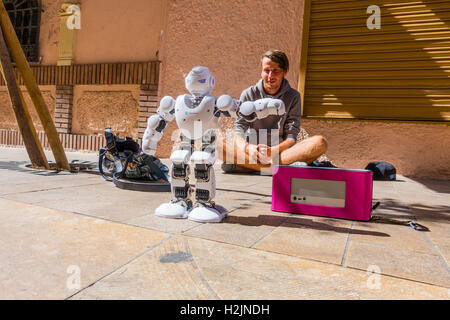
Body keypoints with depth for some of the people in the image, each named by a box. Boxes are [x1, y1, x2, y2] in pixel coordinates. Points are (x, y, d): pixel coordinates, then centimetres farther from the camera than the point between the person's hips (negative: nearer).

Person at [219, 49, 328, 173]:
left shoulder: (293, 97, 7)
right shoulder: (248, 94, 6)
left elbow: (291, 136, -2)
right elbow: (238, 134, -3)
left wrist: (273, 150, -25)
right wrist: (248, 148, -27)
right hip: (251, 153, 0)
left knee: (320, 142, -26)